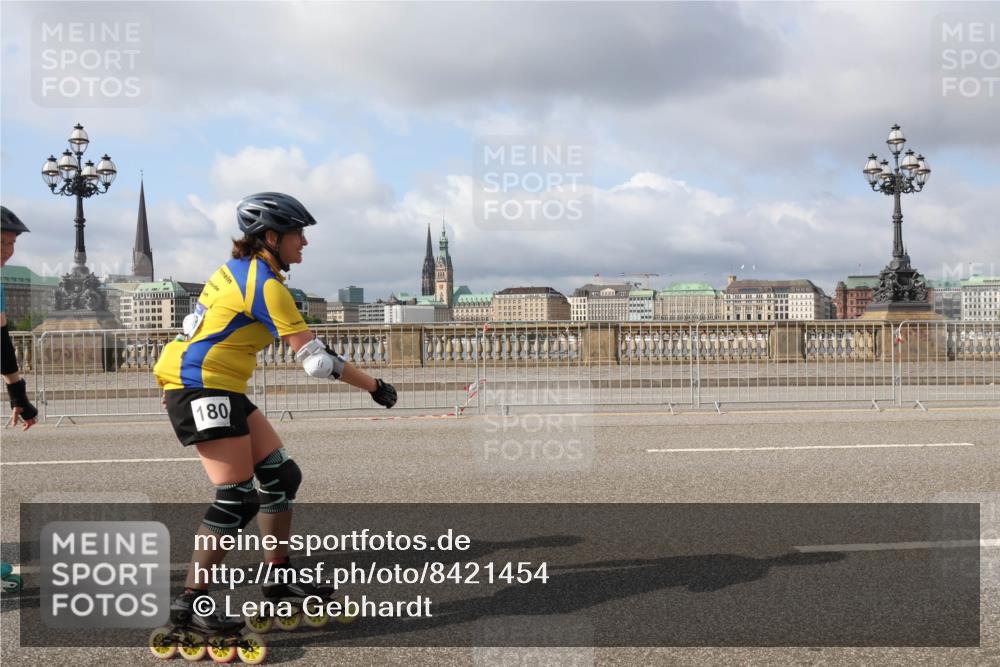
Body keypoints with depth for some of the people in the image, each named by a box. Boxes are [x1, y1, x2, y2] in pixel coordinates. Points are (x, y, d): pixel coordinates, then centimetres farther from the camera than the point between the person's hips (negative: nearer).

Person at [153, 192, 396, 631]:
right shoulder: (267, 285, -16)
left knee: (281, 475, 10)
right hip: (203, 388, -10)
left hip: (220, 389, 10)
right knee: (237, 499, -11)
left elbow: (196, 324, 21)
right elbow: (316, 360, -19)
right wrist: (374, 386, -10)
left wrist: (176, 383, 28)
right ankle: (189, 601, -4)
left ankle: (277, 580, 18)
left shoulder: (239, 269, 14)